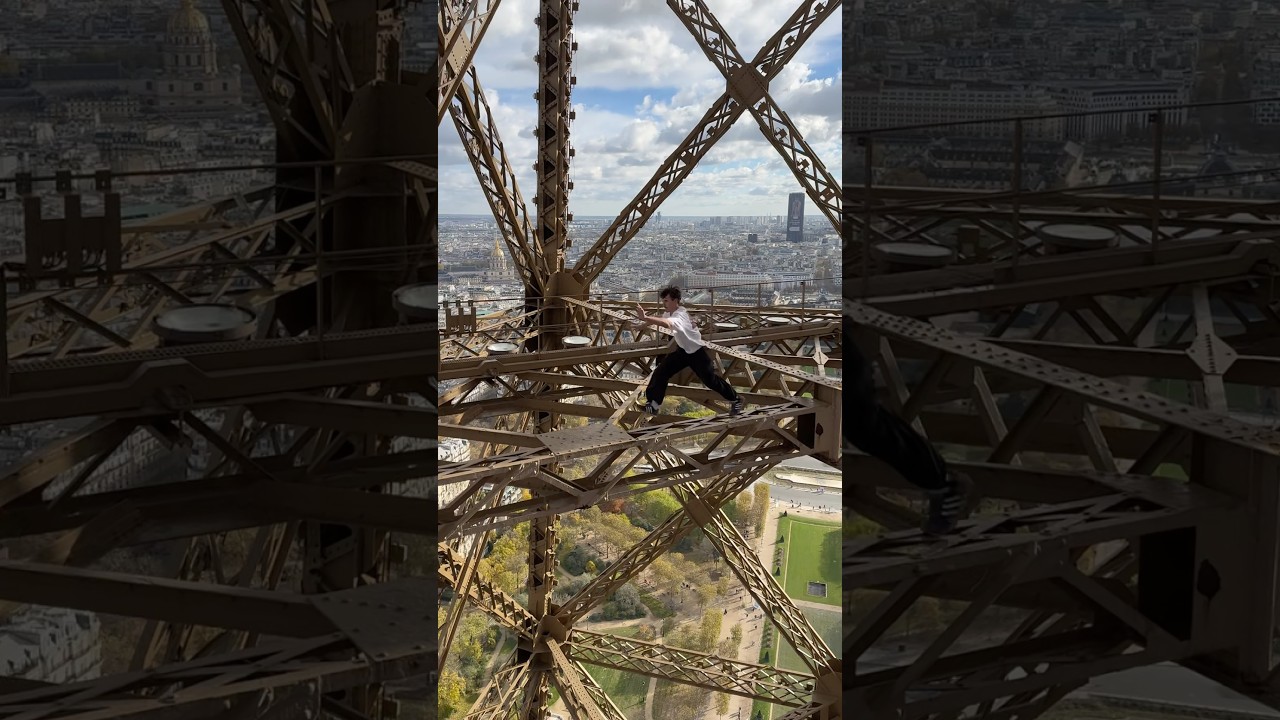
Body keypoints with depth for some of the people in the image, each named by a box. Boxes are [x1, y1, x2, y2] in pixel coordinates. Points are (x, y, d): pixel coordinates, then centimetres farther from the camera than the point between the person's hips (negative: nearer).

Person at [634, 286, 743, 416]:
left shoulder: (680, 316, -35)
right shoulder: (671, 313, -6)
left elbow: (667, 323, -58)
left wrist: (645, 318, -70)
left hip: (697, 352, -8)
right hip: (682, 350, 8)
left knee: (710, 379, -3)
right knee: (661, 372, -5)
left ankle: (735, 399, 17)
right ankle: (653, 404, 0)